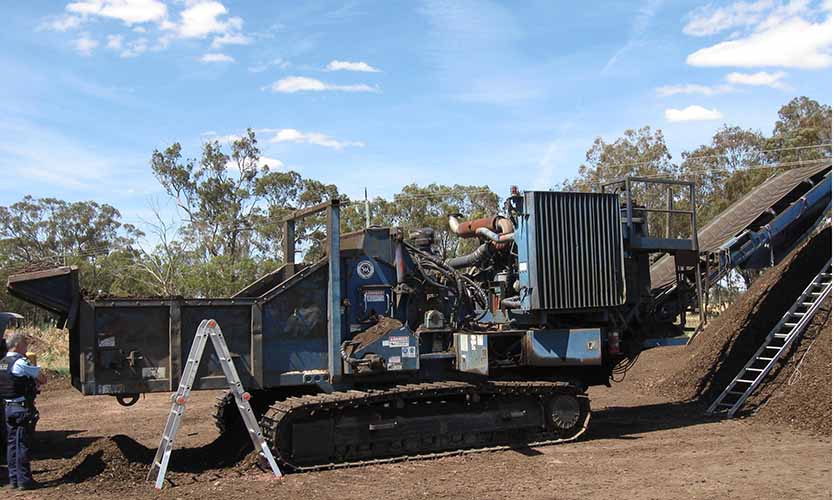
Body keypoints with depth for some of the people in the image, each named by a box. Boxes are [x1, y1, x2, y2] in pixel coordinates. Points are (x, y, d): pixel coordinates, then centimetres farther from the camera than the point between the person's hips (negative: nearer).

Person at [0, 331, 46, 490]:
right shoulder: (21, 362, -16)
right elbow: (43, 379, -14)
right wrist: (35, 380, 7)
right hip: (24, 408, -8)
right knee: (22, 444, -2)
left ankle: (14, 478, 20)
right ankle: (24, 480, 3)